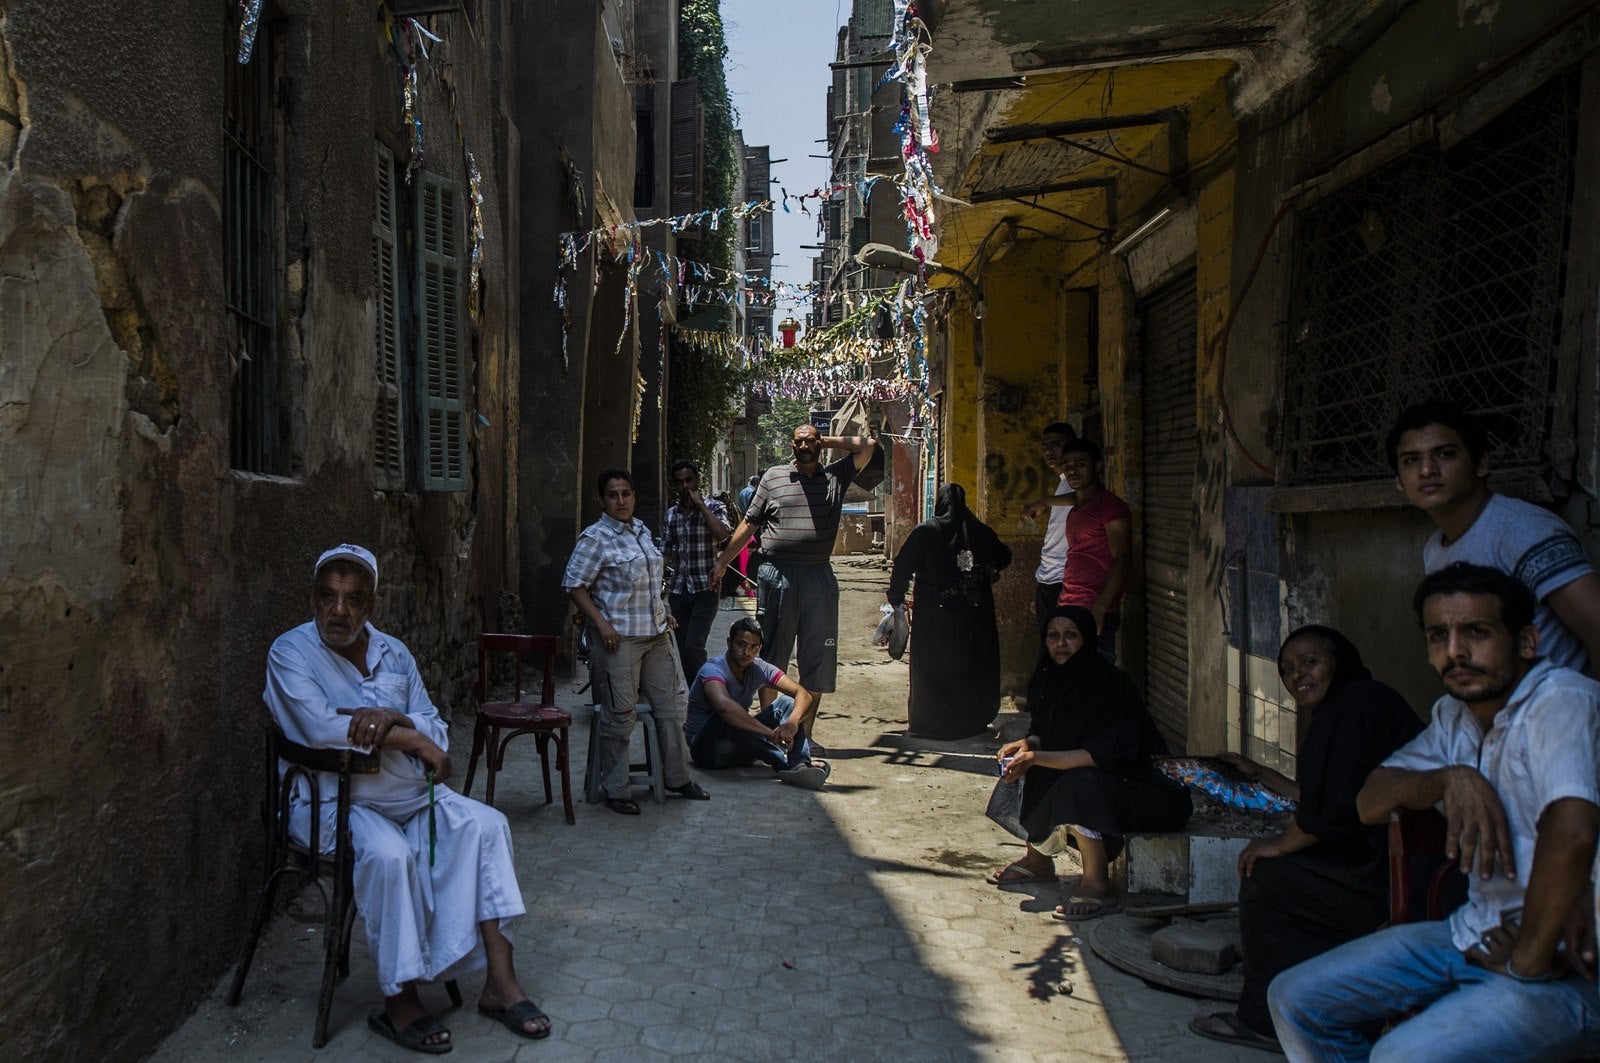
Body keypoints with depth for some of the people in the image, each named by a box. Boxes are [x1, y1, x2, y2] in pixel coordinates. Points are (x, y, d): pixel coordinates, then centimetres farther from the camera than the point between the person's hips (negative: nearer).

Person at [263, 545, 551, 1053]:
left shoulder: (394, 653, 9)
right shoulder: (291, 652, -6)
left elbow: (438, 733, 5)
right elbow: (321, 728, -23)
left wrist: (394, 718, -18)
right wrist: (409, 737, -17)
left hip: (408, 792, 6)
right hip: (334, 799, -5)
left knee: (484, 824, -14)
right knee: (389, 853, -33)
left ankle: (500, 980, -11)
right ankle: (399, 1000, -16)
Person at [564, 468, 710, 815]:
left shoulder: (641, 530, 12)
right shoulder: (595, 538, -11)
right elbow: (574, 585, -13)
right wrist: (601, 624, -20)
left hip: (656, 634, 8)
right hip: (619, 639, -8)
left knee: (672, 705, 13)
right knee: (619, 716, 0)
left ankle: (678, 778, 28)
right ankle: (615, 790, 14)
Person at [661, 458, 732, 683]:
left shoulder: (713, 507, -1)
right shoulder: (670, 515, 11)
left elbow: (722, 535, -21)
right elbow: (665, 551, 14)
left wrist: (700, 504, -16)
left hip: (704, 590, -5)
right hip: (678, 591, 5)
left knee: (694, 646, -17)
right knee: (684, 650, 7)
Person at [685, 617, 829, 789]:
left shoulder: (759, 668, -2)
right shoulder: (712, 670, -21)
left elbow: (804, 694, -11)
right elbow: (724, 705, -44)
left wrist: (792, 723, -33)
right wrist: (770, 733, -46)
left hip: (740, 751, 6)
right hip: (707, 749, -6)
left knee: (787, 702, -10)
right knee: (727, 718, -37)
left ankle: (800, 765, -34)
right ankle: (787, 765, -32)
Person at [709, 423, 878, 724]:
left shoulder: (836, 476, 9)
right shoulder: (773, 476, 8)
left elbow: (869, 445, 3)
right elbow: (748, 524, 10)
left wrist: (828, 441, 7)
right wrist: (721, 562, 7)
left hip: (818, 578, 1)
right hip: (775, 575, -1)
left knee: (817, 660, 5)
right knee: (770, 657, 6)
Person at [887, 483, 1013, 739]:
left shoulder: (925, 532, -8)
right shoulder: (980, 531, 1)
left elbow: (902, 567, -11)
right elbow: (1004, 557, 15)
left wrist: (896, 598, 2)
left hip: (935, 615, -3)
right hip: (975, 616, 3)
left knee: (933, 668, 7)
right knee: (972, 665, 14)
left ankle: (929, 722, 9)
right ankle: (972, 720, 20)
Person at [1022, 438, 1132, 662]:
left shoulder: (1110, 506, -7)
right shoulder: (1077, 508, 19)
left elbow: (1122, 561, -15)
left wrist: (1099, 609, -25)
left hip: (1094, 612, -8)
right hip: (1069, 609, 8)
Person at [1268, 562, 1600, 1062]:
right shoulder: (1455, 712, 7)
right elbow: (1371, 802, 7)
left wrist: (1528, 961, -24)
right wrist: (1449, 778, -14)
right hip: (1474, 933, 8)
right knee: (1294, 1000, 5)